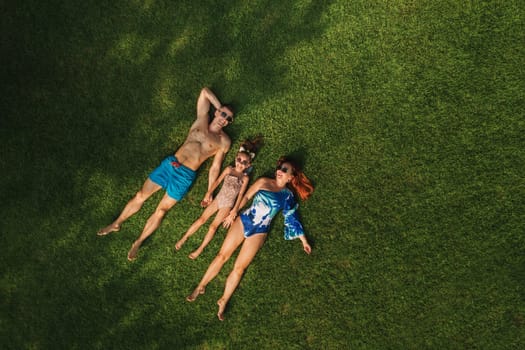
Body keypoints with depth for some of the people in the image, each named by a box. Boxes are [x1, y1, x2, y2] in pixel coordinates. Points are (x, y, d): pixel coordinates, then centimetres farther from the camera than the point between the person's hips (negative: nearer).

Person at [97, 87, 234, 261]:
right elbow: (205, 91, 13)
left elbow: (215, 167, 2)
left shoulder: (224, 141, 3)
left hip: (186, 175, -2)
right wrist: (220, 107, 13)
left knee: (161, 210, 0)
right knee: (140, 196, 4)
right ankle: (116, 224, 25)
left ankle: (138, 243, 15)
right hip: (170, 164, 3)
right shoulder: (202, 118, 9)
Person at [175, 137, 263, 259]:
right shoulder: (229, 169, 2)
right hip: (218, 198, 3)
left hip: (228, 204, -2)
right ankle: (184, 238, 8)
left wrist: (235, 209, -15)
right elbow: (218, 181, 2)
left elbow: (241, 193, -8)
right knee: (202, 219, -1)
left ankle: (200, 249, -5)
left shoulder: (245, 178, -4)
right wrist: (209, 192, -8)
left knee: (213, 226, -9)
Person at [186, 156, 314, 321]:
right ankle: (201, 286, 13)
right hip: (243, 221, 1)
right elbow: (246, 197, 7)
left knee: (239, 267, -3)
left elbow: (292, 218, 7)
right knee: (223, 255, -1)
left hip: (259, 232, 0)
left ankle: (223, 301, 6)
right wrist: (232, 213, 7)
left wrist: (303, 240, 8)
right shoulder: (263, 182, 2)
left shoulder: (288, 195, 3)